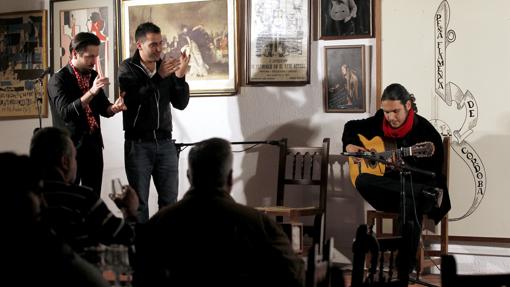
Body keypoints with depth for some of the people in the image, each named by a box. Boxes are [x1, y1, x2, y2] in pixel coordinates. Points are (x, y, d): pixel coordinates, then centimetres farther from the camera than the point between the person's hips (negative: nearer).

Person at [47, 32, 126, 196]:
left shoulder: (93, 76, 9)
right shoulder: (59, 80, -11)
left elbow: (103, 108, 14)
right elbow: (65, 112, -23)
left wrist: (114, 107, -9)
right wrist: (91, 91, -32)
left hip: (93, 145, 6)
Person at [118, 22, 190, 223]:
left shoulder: (166, 68, 8)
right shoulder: (127, 69, -1)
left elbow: (181, 104, 4)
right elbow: (133, 99, -17)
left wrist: (180, 76, -11)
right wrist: (159, 77, -23)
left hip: (165, 142, 3)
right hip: (138, 143, -3)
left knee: (170, 199, 4)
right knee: (139, 201, 1)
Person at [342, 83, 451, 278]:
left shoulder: (425, 131, -10)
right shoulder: (379, 123, 5)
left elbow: (432, 176, -13)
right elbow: (351, 126, 24)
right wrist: (349, 144, 4)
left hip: (415, 185, -4)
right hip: (388, 189, 4)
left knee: (412, 205, -40)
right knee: (362, 181, -29)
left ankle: (405, 273, -32)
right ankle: (428, 196, -33)